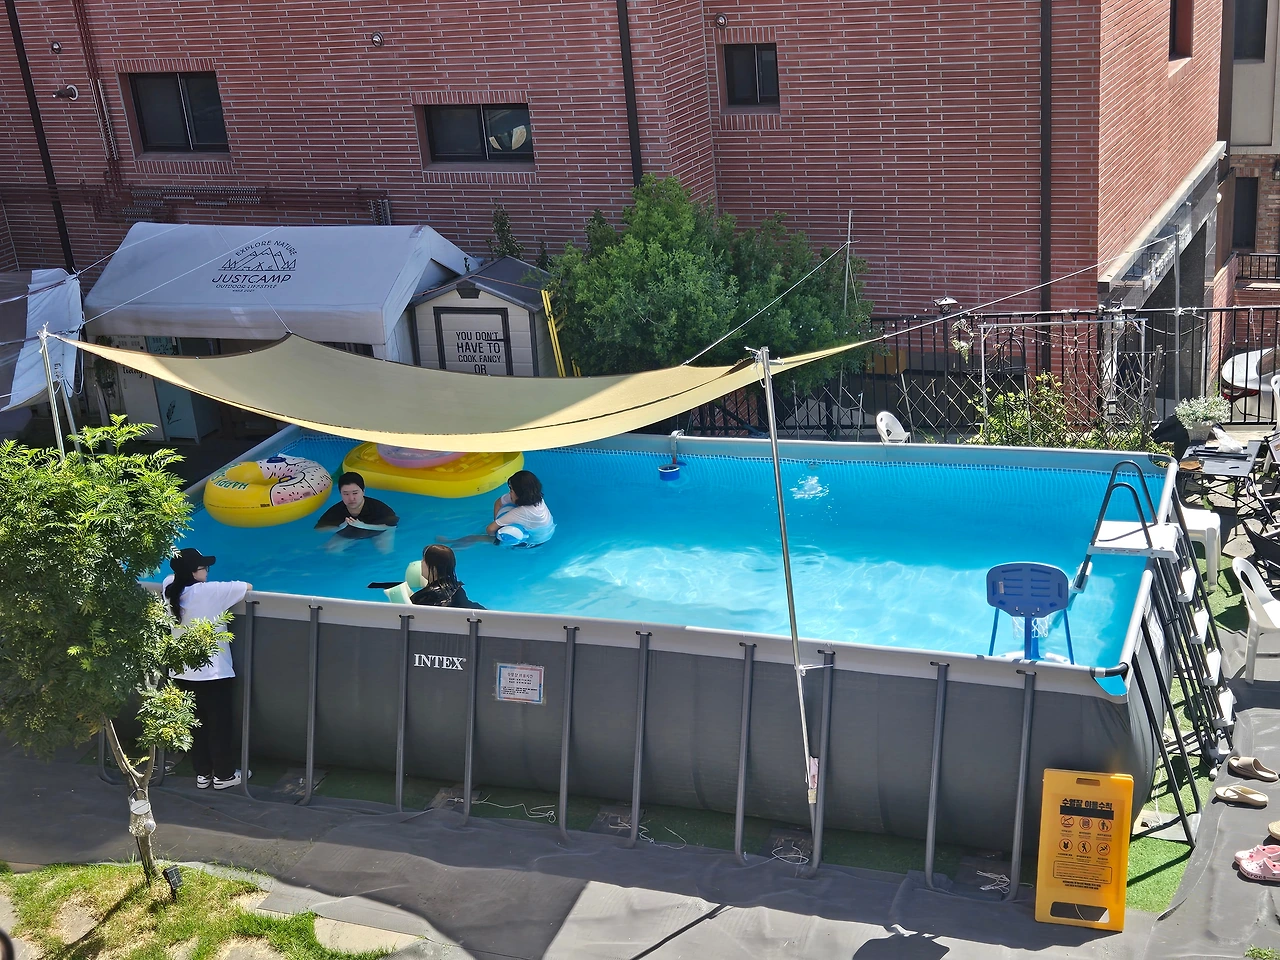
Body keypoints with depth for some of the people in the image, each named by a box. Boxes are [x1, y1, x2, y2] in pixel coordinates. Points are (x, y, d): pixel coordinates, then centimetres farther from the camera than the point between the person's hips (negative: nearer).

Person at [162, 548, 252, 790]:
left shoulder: (169, 589, -1)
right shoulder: (209, 592, -19)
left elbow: (171, 577, 24)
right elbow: (247, 586, -9)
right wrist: (243, 587, 11)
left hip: (182, 673, 6)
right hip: (213, 672, -6)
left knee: (196, 724, 16)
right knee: (220, 724, 8)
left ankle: (202, 774, 25)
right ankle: (223, 775, 18)